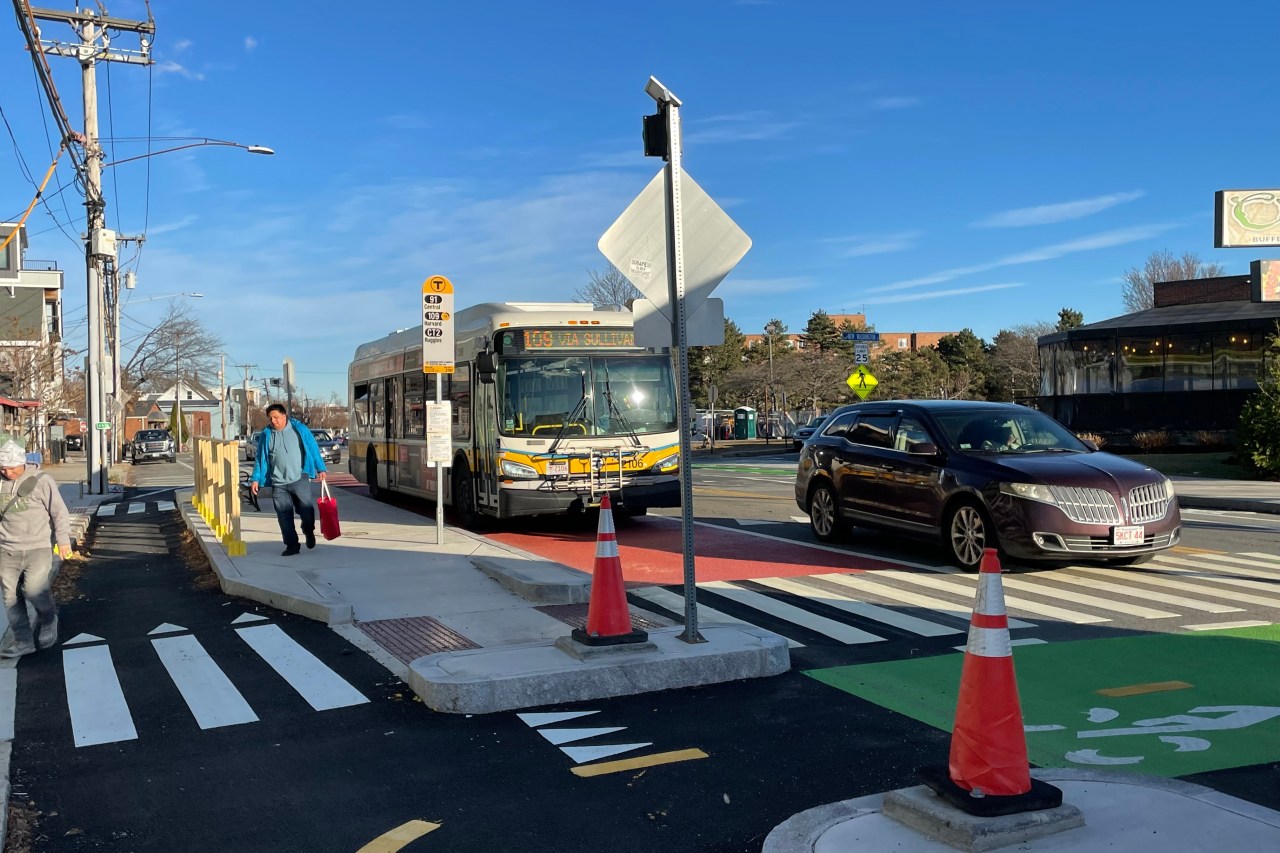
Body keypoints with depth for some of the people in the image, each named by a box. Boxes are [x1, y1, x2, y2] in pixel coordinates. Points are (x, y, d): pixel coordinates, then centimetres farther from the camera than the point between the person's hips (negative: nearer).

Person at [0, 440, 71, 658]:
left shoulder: (41, 481, -4)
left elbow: (59, 512, 0)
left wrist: (63, 540, -2)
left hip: (38, 548, -4)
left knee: (34, 588, -19)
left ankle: (48, 618, 10)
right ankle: (23, 640, 12)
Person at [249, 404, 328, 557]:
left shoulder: (299, 429, 1)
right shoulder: (266, 435, 6)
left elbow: (313, 449, 4)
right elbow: (260, 458, 9)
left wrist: (320, 469, 0)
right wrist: (255, 479, 3)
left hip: (299, 479, -2)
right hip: (278, 483, 2)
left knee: (307, 509, -6)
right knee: (284, 516, 1)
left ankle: (309, 532, 24)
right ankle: (292, 545, 10)